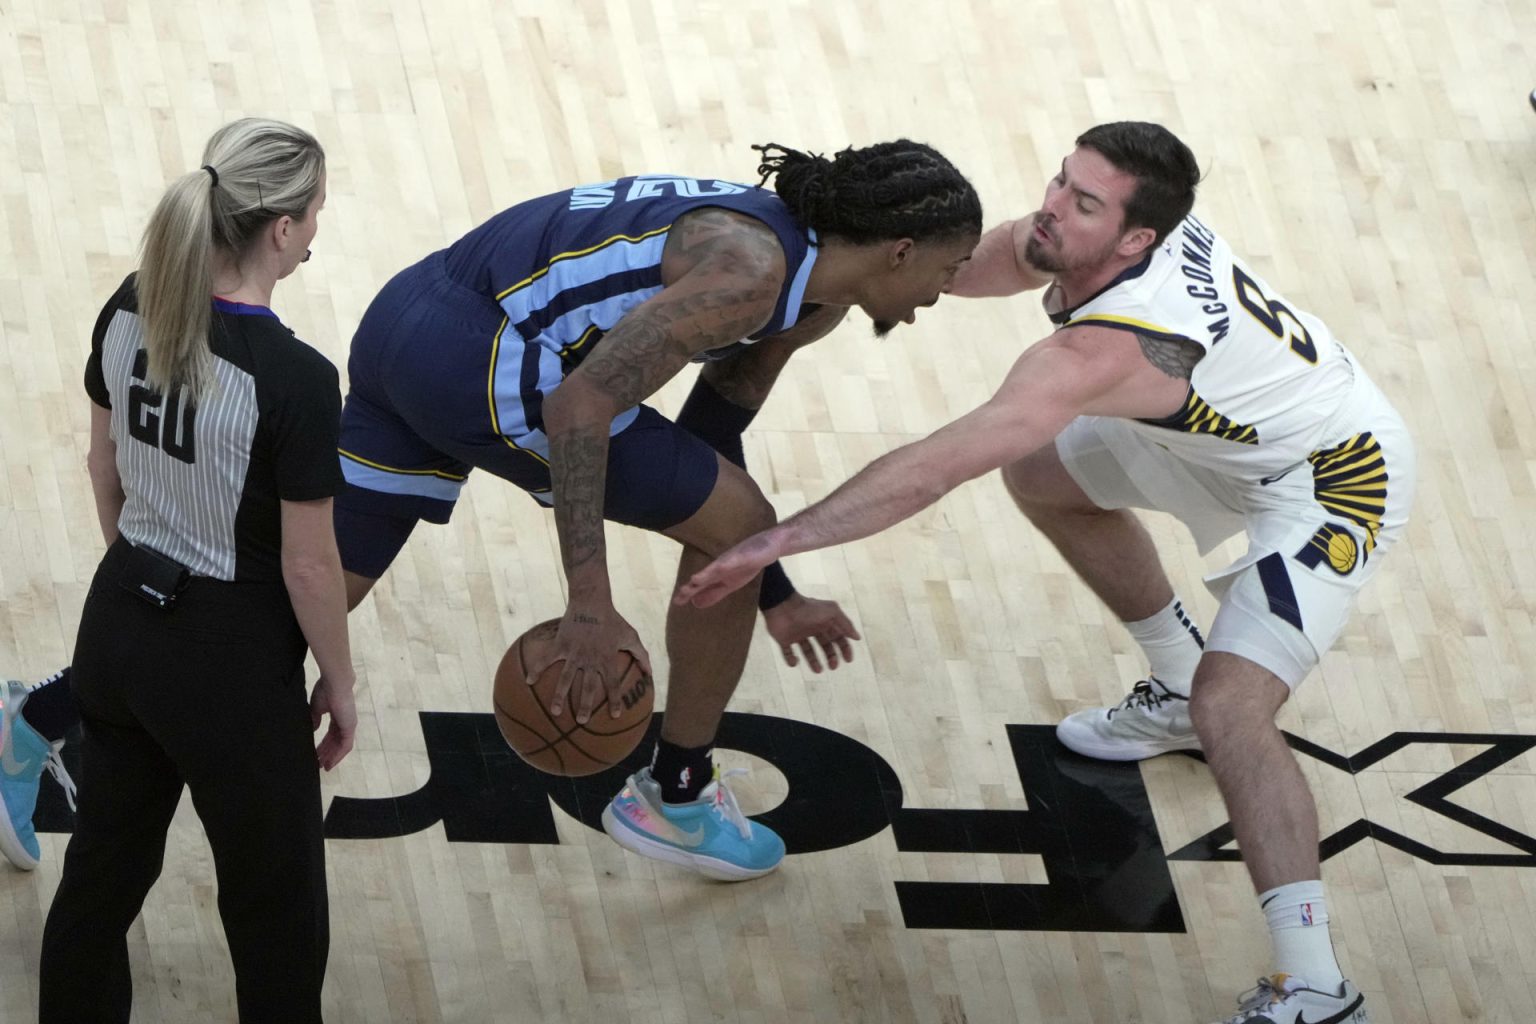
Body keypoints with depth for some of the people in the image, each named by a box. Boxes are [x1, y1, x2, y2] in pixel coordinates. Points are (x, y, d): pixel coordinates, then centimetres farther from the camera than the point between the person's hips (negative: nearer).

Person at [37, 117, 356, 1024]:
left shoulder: (128, 316, -7)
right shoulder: (296, 381, -26)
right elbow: (308, 564, -18)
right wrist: (339, 684, -2)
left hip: (118, 626, 7)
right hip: (231, 664, -7)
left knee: (103, 867, 21)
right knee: (277, 912, 12)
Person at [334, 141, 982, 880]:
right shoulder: (751, 271, -16)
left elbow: (707, 440, 25)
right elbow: (582, 404, -23)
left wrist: (776, 601, 31)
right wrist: (590, 604, -24)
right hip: (476, 360, -10)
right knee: (733, 527, 2)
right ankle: (675, 801, 17)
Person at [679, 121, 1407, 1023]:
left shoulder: (1101, 353, -39)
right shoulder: (1133, 221, -16)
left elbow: (940, 466, -44)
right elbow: (975, 265, 1)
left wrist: (783, 539, -44)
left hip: (1335, 483, -10)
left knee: (1229, 708, -24)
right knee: (1043, 475, 20)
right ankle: (1178, 694, 39)